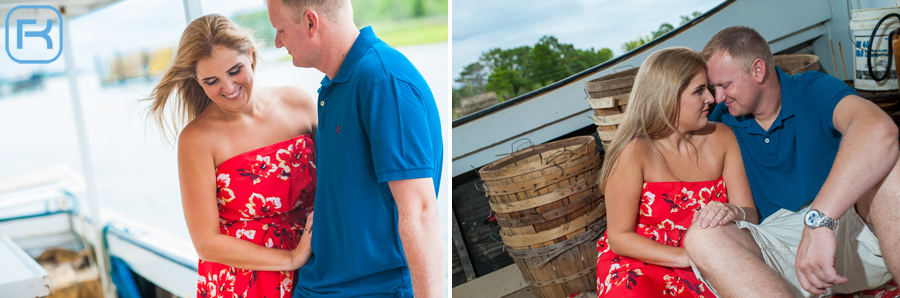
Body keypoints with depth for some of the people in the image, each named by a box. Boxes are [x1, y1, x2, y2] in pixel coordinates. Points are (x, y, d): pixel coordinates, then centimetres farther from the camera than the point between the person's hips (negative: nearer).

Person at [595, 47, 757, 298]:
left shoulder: (721, 138, 3)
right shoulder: (634, 152, -13)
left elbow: (751, 215, 0)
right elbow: (619, 237, -12)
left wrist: (733, 213, -26)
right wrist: (687, 257, -23)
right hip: (639, 264, -4)